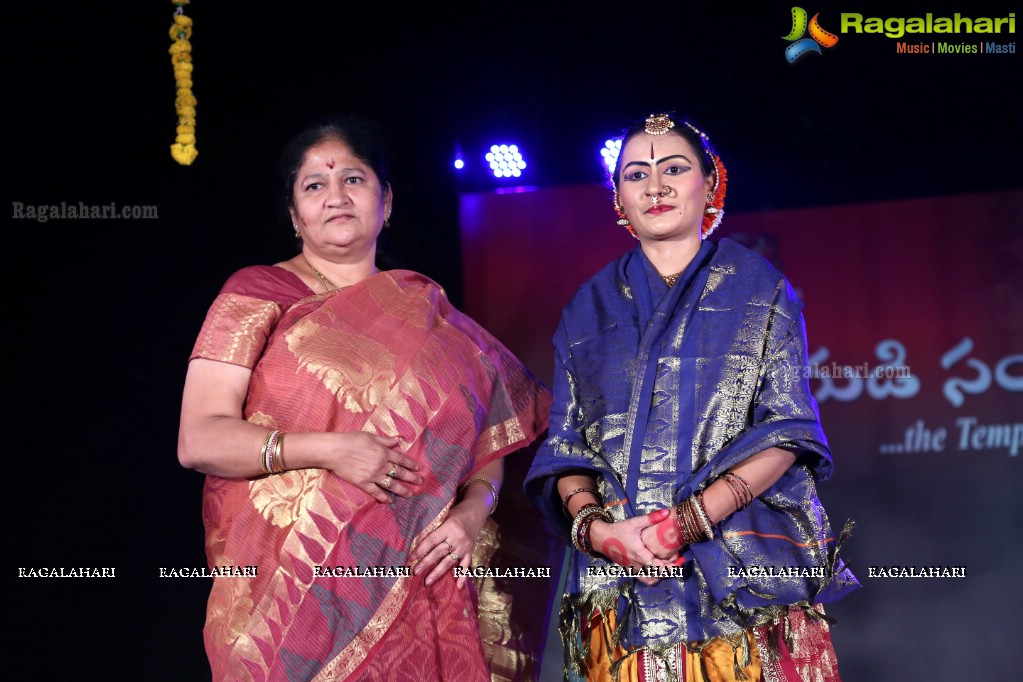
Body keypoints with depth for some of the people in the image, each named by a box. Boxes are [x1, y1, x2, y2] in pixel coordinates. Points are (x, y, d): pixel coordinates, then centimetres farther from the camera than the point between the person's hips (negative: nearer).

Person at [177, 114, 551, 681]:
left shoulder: (425, 311, 15)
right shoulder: (258, 294, 2)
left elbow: (489, 435, 16)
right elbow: (198, 441, -7)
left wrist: (472, 510, -5)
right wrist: (328, 450, -17)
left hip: (408, 586, 3)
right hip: (285, 586, -3)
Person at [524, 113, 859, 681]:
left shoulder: (760, 289, 6)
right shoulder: (589, 308, 14)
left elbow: (785, 430, -3)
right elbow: (565, 443, 9)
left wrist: (687, 521, -16)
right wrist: (594, 526, -12)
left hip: (747, 576, -2)